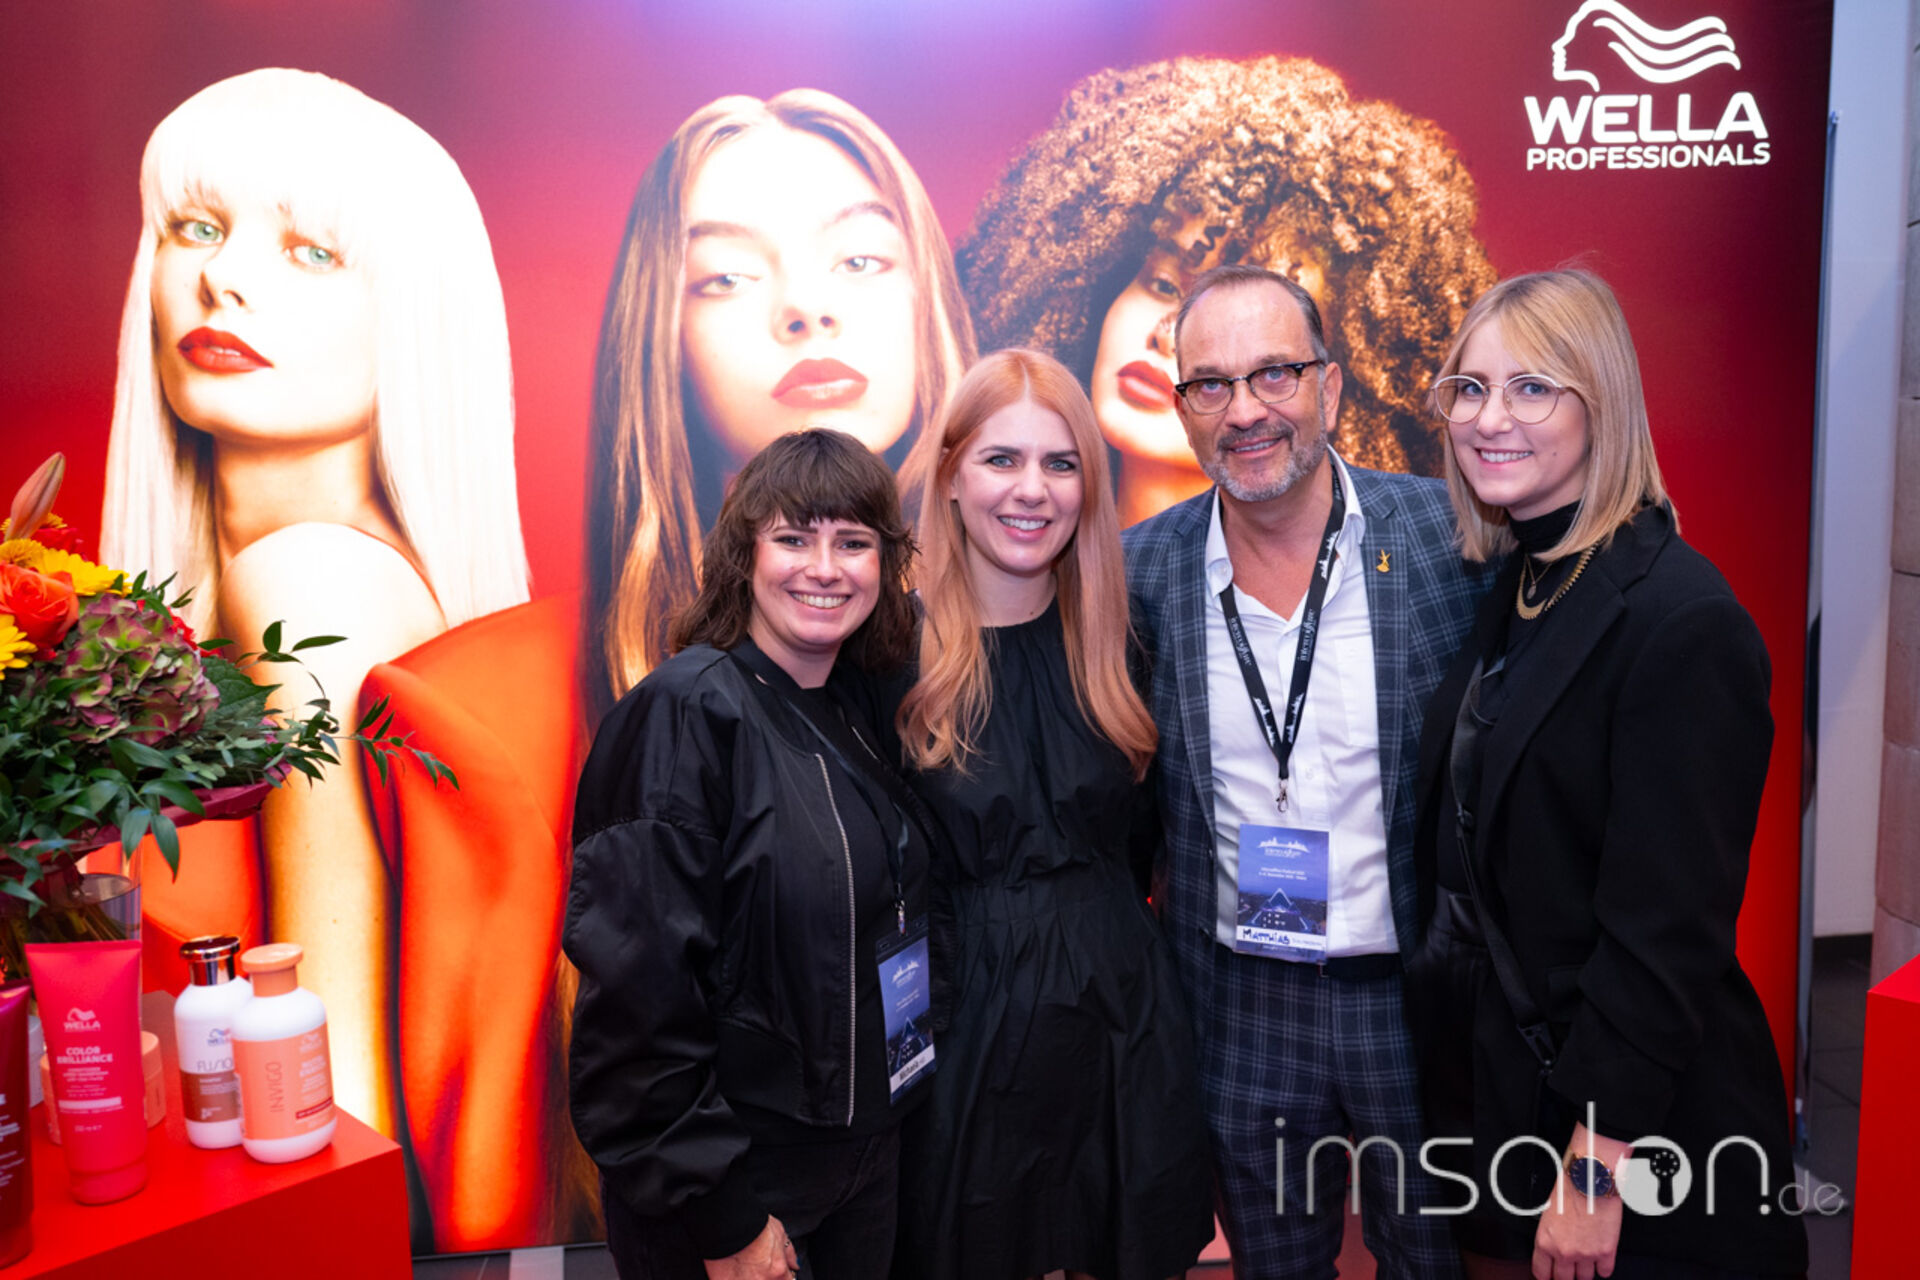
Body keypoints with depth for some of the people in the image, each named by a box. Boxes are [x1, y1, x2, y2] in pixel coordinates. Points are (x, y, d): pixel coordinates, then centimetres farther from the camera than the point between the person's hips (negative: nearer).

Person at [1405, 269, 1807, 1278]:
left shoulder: (1684, 622, -19)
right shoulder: (1502, 591, 4)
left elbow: (1668, 925, -21)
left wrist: (1596, 1166, -18)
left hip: (1637, 1124, -7)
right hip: (1489, 1081, 7)